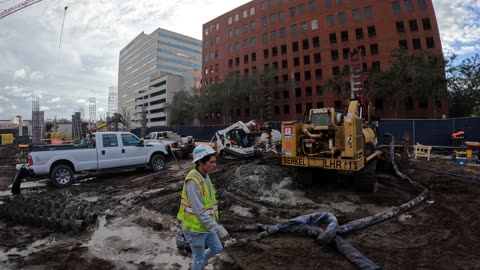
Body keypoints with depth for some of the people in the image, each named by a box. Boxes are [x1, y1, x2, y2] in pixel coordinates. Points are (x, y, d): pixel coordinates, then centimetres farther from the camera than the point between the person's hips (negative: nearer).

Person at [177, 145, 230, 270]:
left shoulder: (205, 176, -2)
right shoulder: (193, 181, -31)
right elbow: (200, 212, -31)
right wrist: (219, 230, -27)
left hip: (205, 225, 8)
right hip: (195, 228, -8)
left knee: (217, 248, 23)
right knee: (199, 257, 15)